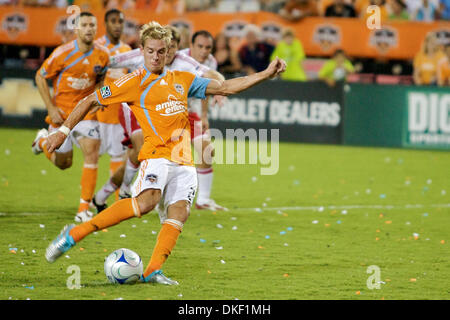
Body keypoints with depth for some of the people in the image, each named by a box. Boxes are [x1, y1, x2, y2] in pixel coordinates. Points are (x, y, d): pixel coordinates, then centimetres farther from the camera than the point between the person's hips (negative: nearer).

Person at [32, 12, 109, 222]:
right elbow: (40, 77, -6)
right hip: (61, 112, -2)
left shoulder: (102, 55, -5)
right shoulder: (64, 53, -15)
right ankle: (43, 140, 43)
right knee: (63, 163, 8)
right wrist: (51, 108, -11)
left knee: (92, 153, -17)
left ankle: (84, 209, -10)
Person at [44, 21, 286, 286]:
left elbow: (225, 87, 20)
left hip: (184, 160, 6)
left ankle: (153, 271, -16)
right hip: (158, 154, -6)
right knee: (146, 201, -28)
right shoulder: (134, 82, 5)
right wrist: (64, 130, 4)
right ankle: (76, 233, -23)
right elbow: (91, 101, 10)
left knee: (180, 212, -13)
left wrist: (265, 75, 13)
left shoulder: (182, 80, 19)